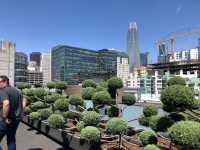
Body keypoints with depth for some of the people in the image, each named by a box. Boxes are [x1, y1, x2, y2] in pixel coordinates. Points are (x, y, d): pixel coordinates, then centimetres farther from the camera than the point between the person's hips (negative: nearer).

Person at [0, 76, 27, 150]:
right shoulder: (16, 90, 11)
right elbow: (24, 100, 18)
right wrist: (21, 111, 16)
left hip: (10, 118, -8)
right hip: (17, 117, 8)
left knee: (10, 139, 5)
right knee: (11, 137, 21)